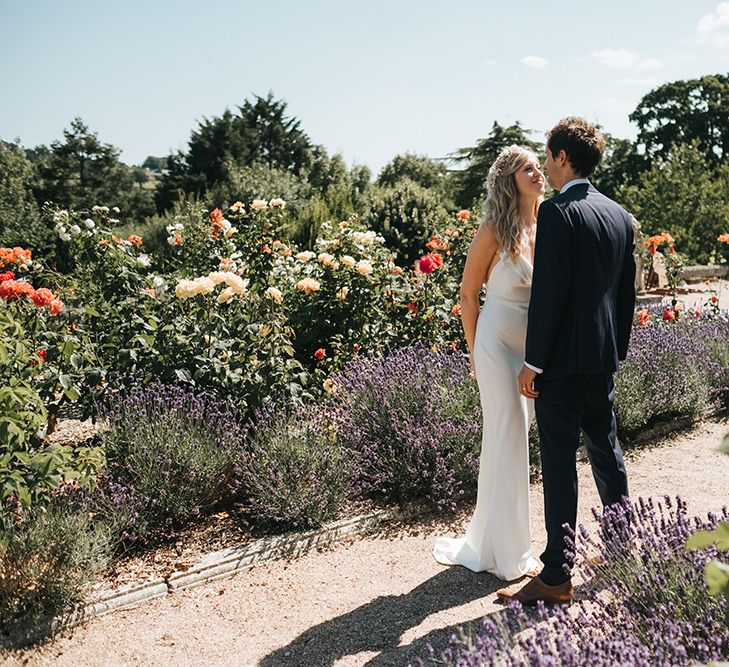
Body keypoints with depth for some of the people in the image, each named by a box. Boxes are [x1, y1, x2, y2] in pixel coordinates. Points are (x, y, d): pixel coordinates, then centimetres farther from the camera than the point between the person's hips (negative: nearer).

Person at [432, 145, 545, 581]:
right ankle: (510, 554, 15)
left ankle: (489, 541, 31)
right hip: (500, 344, -6)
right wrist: (476, 352, 0)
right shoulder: (495, 230, -11)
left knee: (512, 440, 14)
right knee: (509, 442, 0)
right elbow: (469, 292, -4)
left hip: (537, 348, 6)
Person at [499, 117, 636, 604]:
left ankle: (557, 576, 3)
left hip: (564, 358, -8)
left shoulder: (558, 212, -14)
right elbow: (628, 290, 16)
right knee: (606, 450, 20)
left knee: (559, 461, -3)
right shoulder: (620, 215, 11)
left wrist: (533, 360, -14)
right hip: (604, 354, 8)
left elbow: (548, 290, -19)